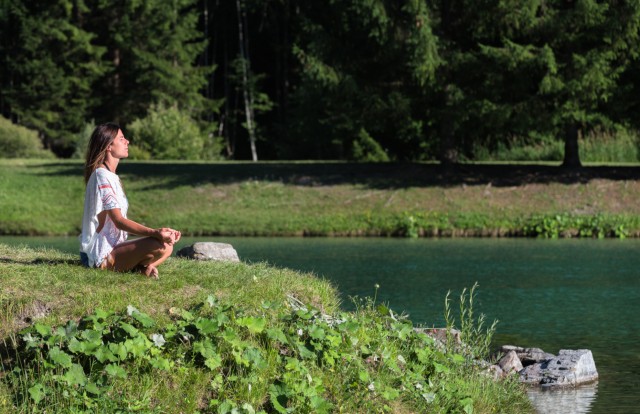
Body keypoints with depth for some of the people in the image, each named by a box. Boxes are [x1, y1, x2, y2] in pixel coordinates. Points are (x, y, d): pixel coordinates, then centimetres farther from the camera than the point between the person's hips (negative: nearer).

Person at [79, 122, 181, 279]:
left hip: (112, 247, 10)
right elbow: (119, 221, -21)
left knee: (167, 245, 9)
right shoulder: (102, 176, -14)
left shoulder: (111, 176, 18)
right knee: (158, 245, -27)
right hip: (101, 255, -10)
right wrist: (155, 233, -30)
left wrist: (158, 231, 3)